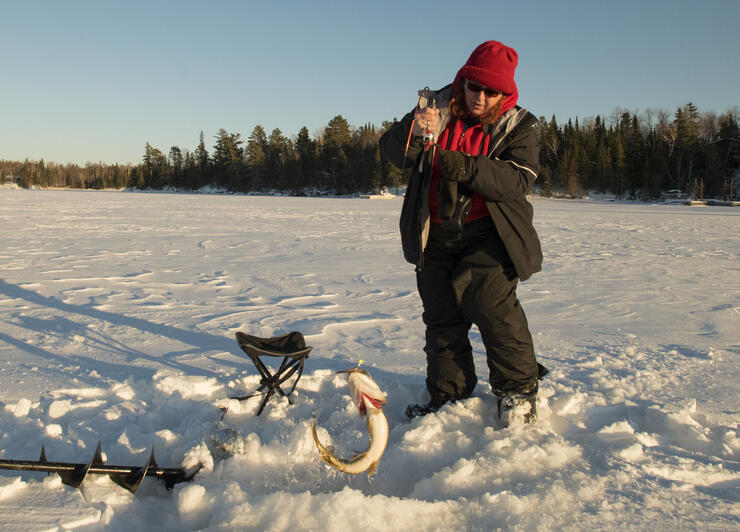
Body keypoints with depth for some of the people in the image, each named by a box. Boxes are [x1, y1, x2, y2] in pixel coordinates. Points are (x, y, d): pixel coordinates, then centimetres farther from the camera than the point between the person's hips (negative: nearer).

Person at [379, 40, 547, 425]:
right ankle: (448, 393, 22)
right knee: (441, 314, 6)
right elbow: (390, 151, -4)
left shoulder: (518, 125, -1)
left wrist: (467, 167, -32)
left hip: (488, 234, -3)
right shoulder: (438, 109, 3)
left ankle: (518, 388, 3)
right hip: (437, 235, 3)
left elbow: (517, 180, -16)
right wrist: (414, 132, -26)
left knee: (490, 301, -17)